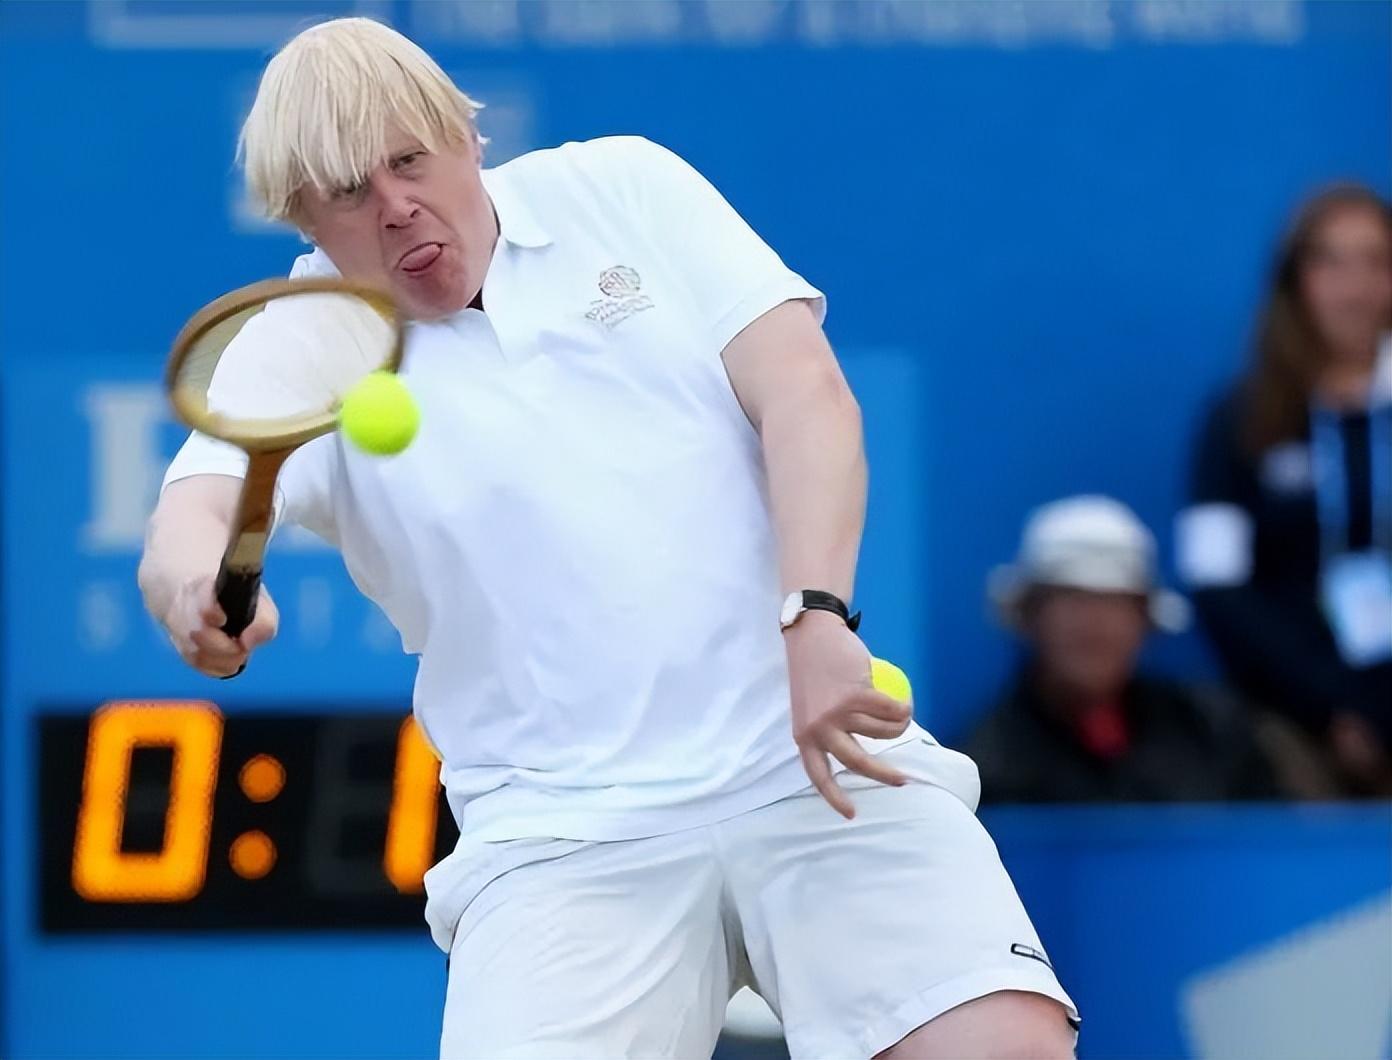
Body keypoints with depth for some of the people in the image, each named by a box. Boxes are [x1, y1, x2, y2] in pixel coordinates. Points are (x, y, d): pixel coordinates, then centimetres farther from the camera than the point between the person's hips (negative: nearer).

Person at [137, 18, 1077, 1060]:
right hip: (563, 840, 0)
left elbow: (806, 394, 1)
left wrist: (816, 618, -15)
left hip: (820, 766, 0)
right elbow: (189, 521, -12)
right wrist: (196, 583, -37)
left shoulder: (624, 187, 8)